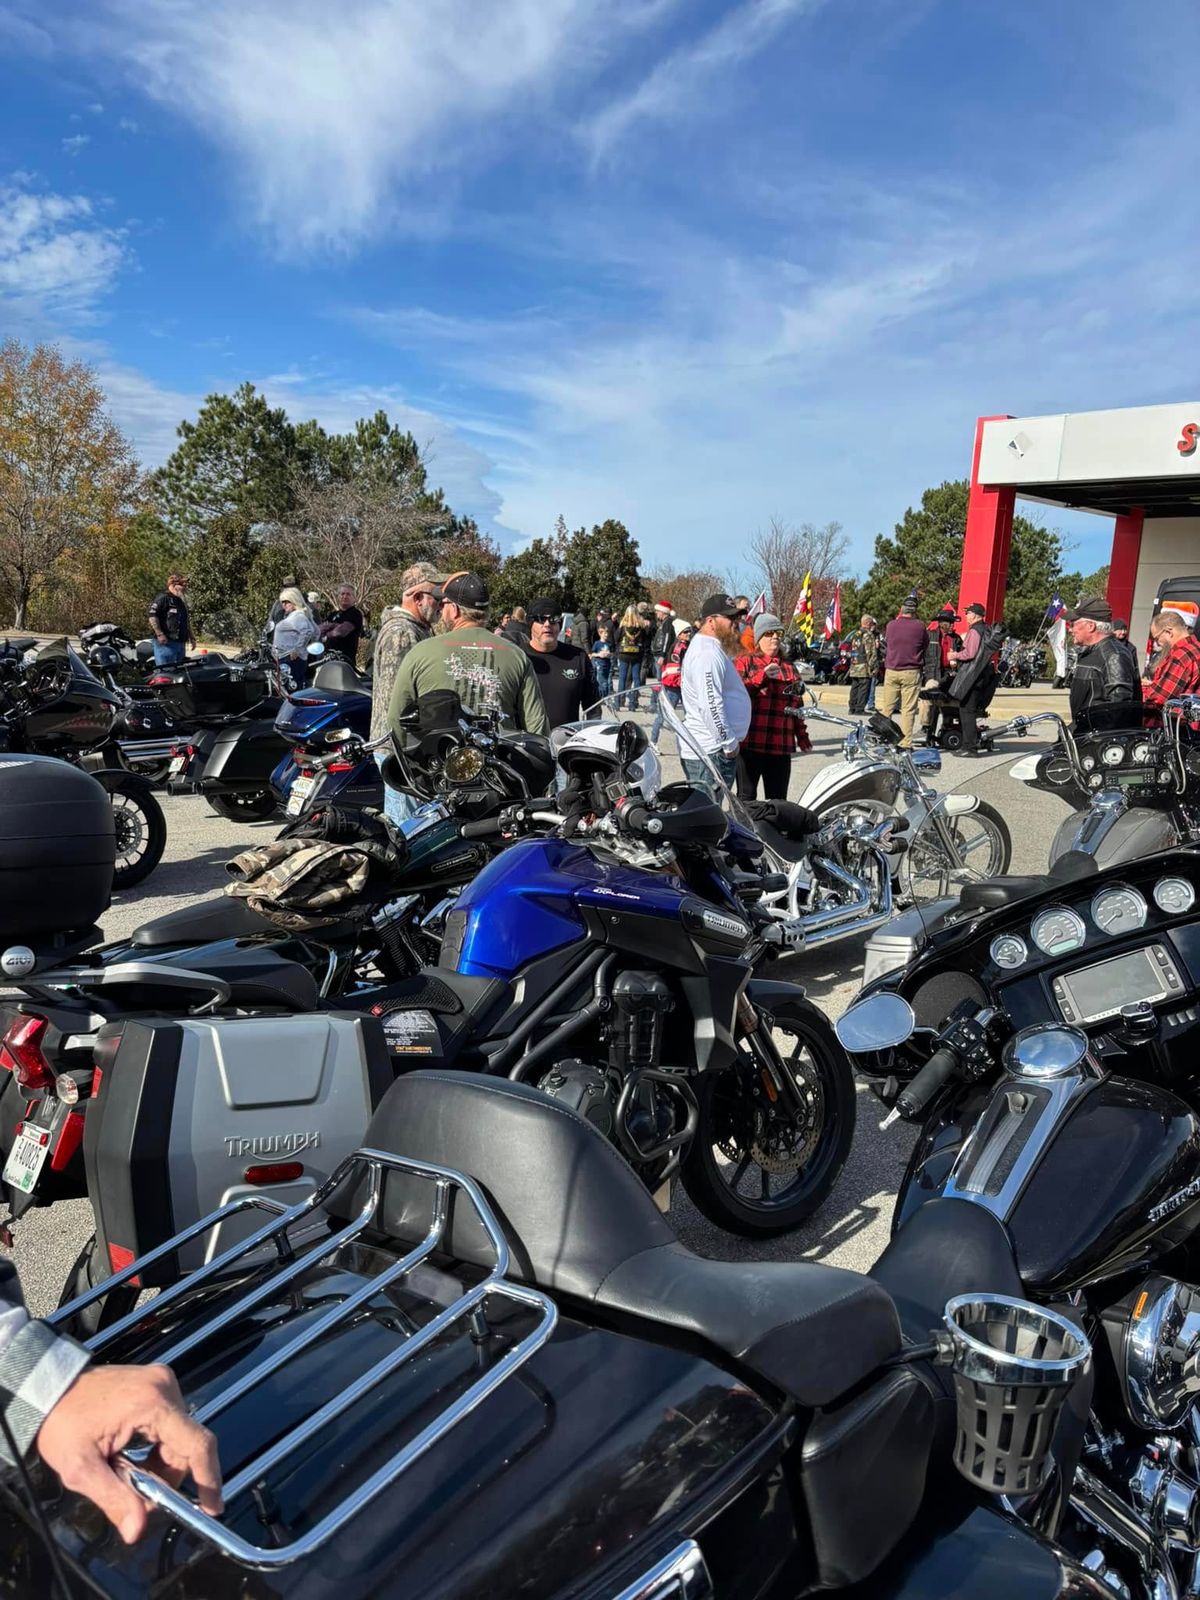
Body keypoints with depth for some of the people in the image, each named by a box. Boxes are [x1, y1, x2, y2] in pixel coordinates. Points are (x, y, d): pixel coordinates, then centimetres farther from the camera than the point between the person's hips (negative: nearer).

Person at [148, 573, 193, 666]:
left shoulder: (182, 601, 21)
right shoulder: (162, 598, -7)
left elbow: (186, 621, 31)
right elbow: (152, 616, -16)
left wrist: (191, 637, 25)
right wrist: (159, 634, -22)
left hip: (181, 643, 9)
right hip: (166, 642, -9)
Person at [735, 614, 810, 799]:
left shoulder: (789, 667, 20)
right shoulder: (745, 661, 5)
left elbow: (797, 704, 23)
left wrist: (802, 737, 20)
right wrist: (762, 675, -18)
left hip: (781, 747, 5)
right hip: (749, 743, -4)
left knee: (778, 801, 5)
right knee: (747, 798, 0)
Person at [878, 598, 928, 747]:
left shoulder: (891, 625, -1)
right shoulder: (919, 626, -7)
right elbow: (925, 645, 8)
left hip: (891, 671, 3)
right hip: (911, 673, -3)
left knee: (887, 708, 10)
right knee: (908, 710, -1)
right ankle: (905, 743, -3)